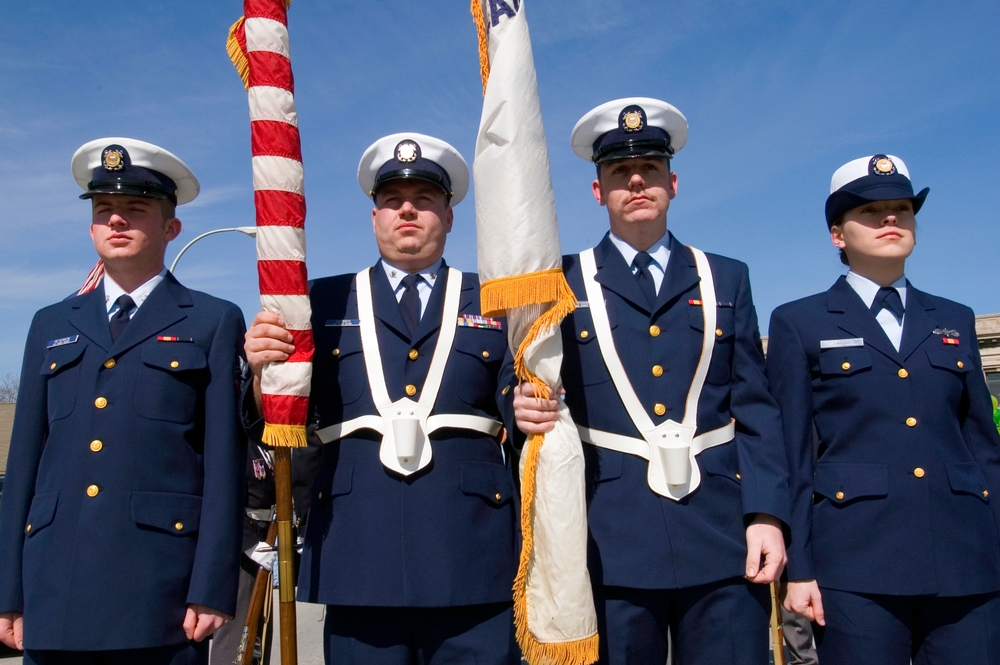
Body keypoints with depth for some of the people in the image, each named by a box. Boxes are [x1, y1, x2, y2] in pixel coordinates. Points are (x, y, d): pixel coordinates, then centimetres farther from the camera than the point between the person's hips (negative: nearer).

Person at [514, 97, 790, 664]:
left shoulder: (726, 278, 14)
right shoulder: (565, 283, 9)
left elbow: (755, 407, 8)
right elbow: (537, 394, 7)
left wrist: (766, 514, -3)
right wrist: (526, 410, -17)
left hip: (723, 535, 2)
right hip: (612, 539, -1)